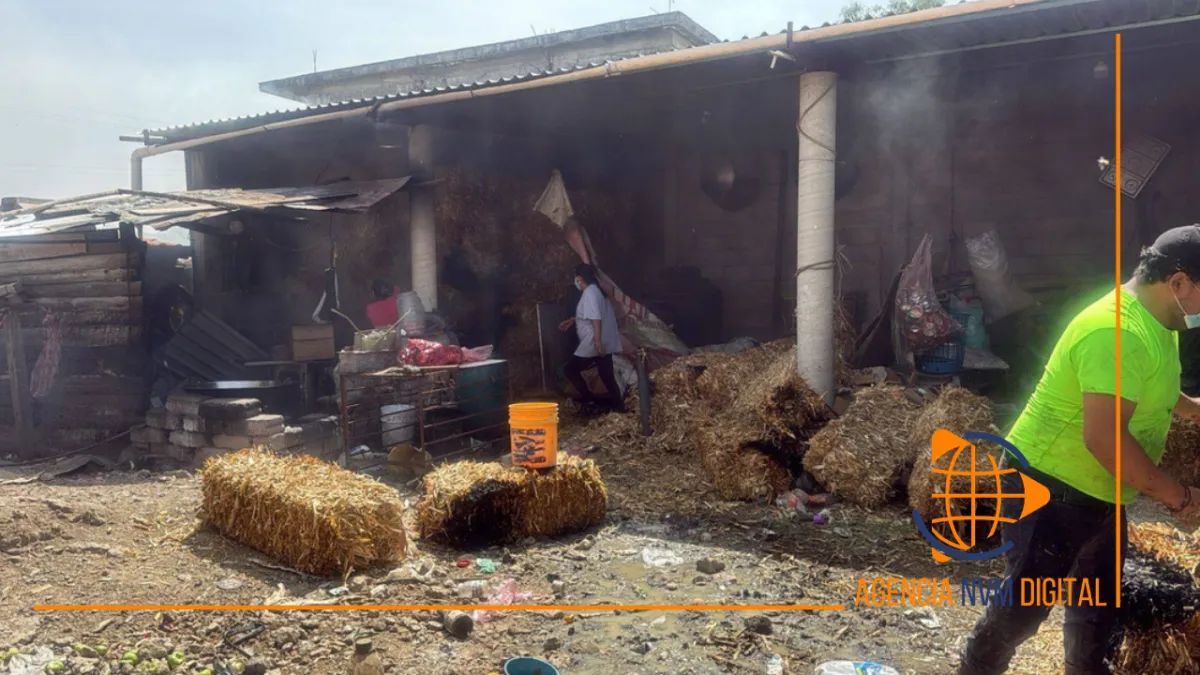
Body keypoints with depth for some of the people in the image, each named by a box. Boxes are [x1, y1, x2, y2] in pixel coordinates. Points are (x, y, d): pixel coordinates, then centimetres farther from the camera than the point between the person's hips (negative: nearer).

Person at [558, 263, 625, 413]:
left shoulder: (589, 293, -14)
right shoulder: (596, 290, 17)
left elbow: (596, 318, -24)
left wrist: (597, 340, -30)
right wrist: (572, 320, 37)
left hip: (594, 344, -10)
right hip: (605, 343, 10)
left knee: (571, 369, 1)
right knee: (607, 376, 11)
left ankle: (590, 401, 0)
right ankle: (619, 407, 12)